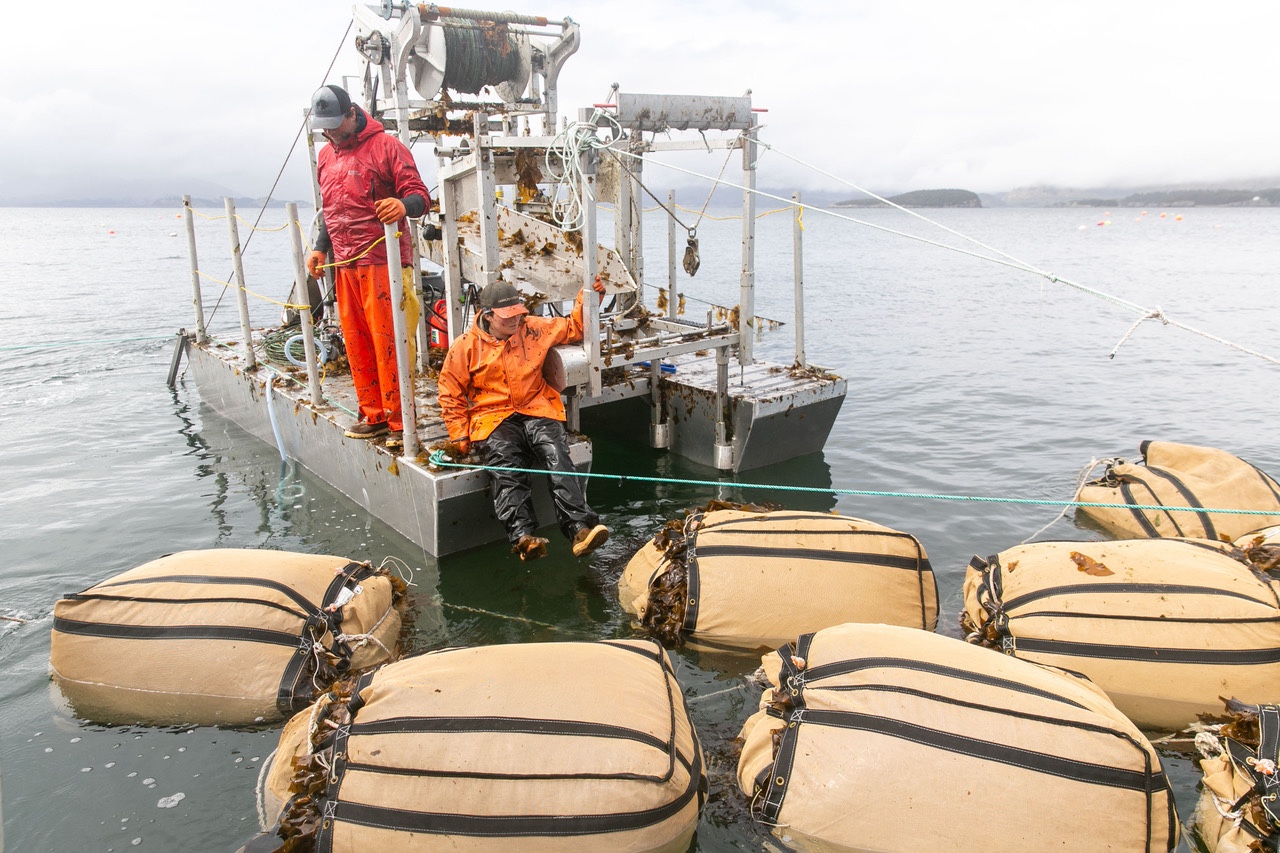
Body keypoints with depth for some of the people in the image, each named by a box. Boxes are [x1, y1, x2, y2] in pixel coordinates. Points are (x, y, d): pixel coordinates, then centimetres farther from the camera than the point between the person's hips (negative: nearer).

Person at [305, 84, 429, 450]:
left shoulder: (385, 146, -3)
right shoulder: (326, 156, 18)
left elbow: (420, 196, -9)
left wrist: (404, 205, -30)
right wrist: (320, 248, 17)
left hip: (383, 262, -7)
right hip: (344, 265, 7)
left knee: (387, 341, -8)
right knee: (356, 341, 8)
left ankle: (399, 422, -2)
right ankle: (373, 415, 17)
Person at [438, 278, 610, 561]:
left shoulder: (534, 328, 9)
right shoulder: (466, 346, 3)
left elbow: (573, 327, 22)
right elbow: (450, 393, 9)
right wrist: (460, 436, 2)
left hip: (537, 410, 2)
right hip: (493, 418, -1)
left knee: (556, 456, -27)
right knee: (504, 466, -31)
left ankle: (580, 529, -39)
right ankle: (523, 537, -49)